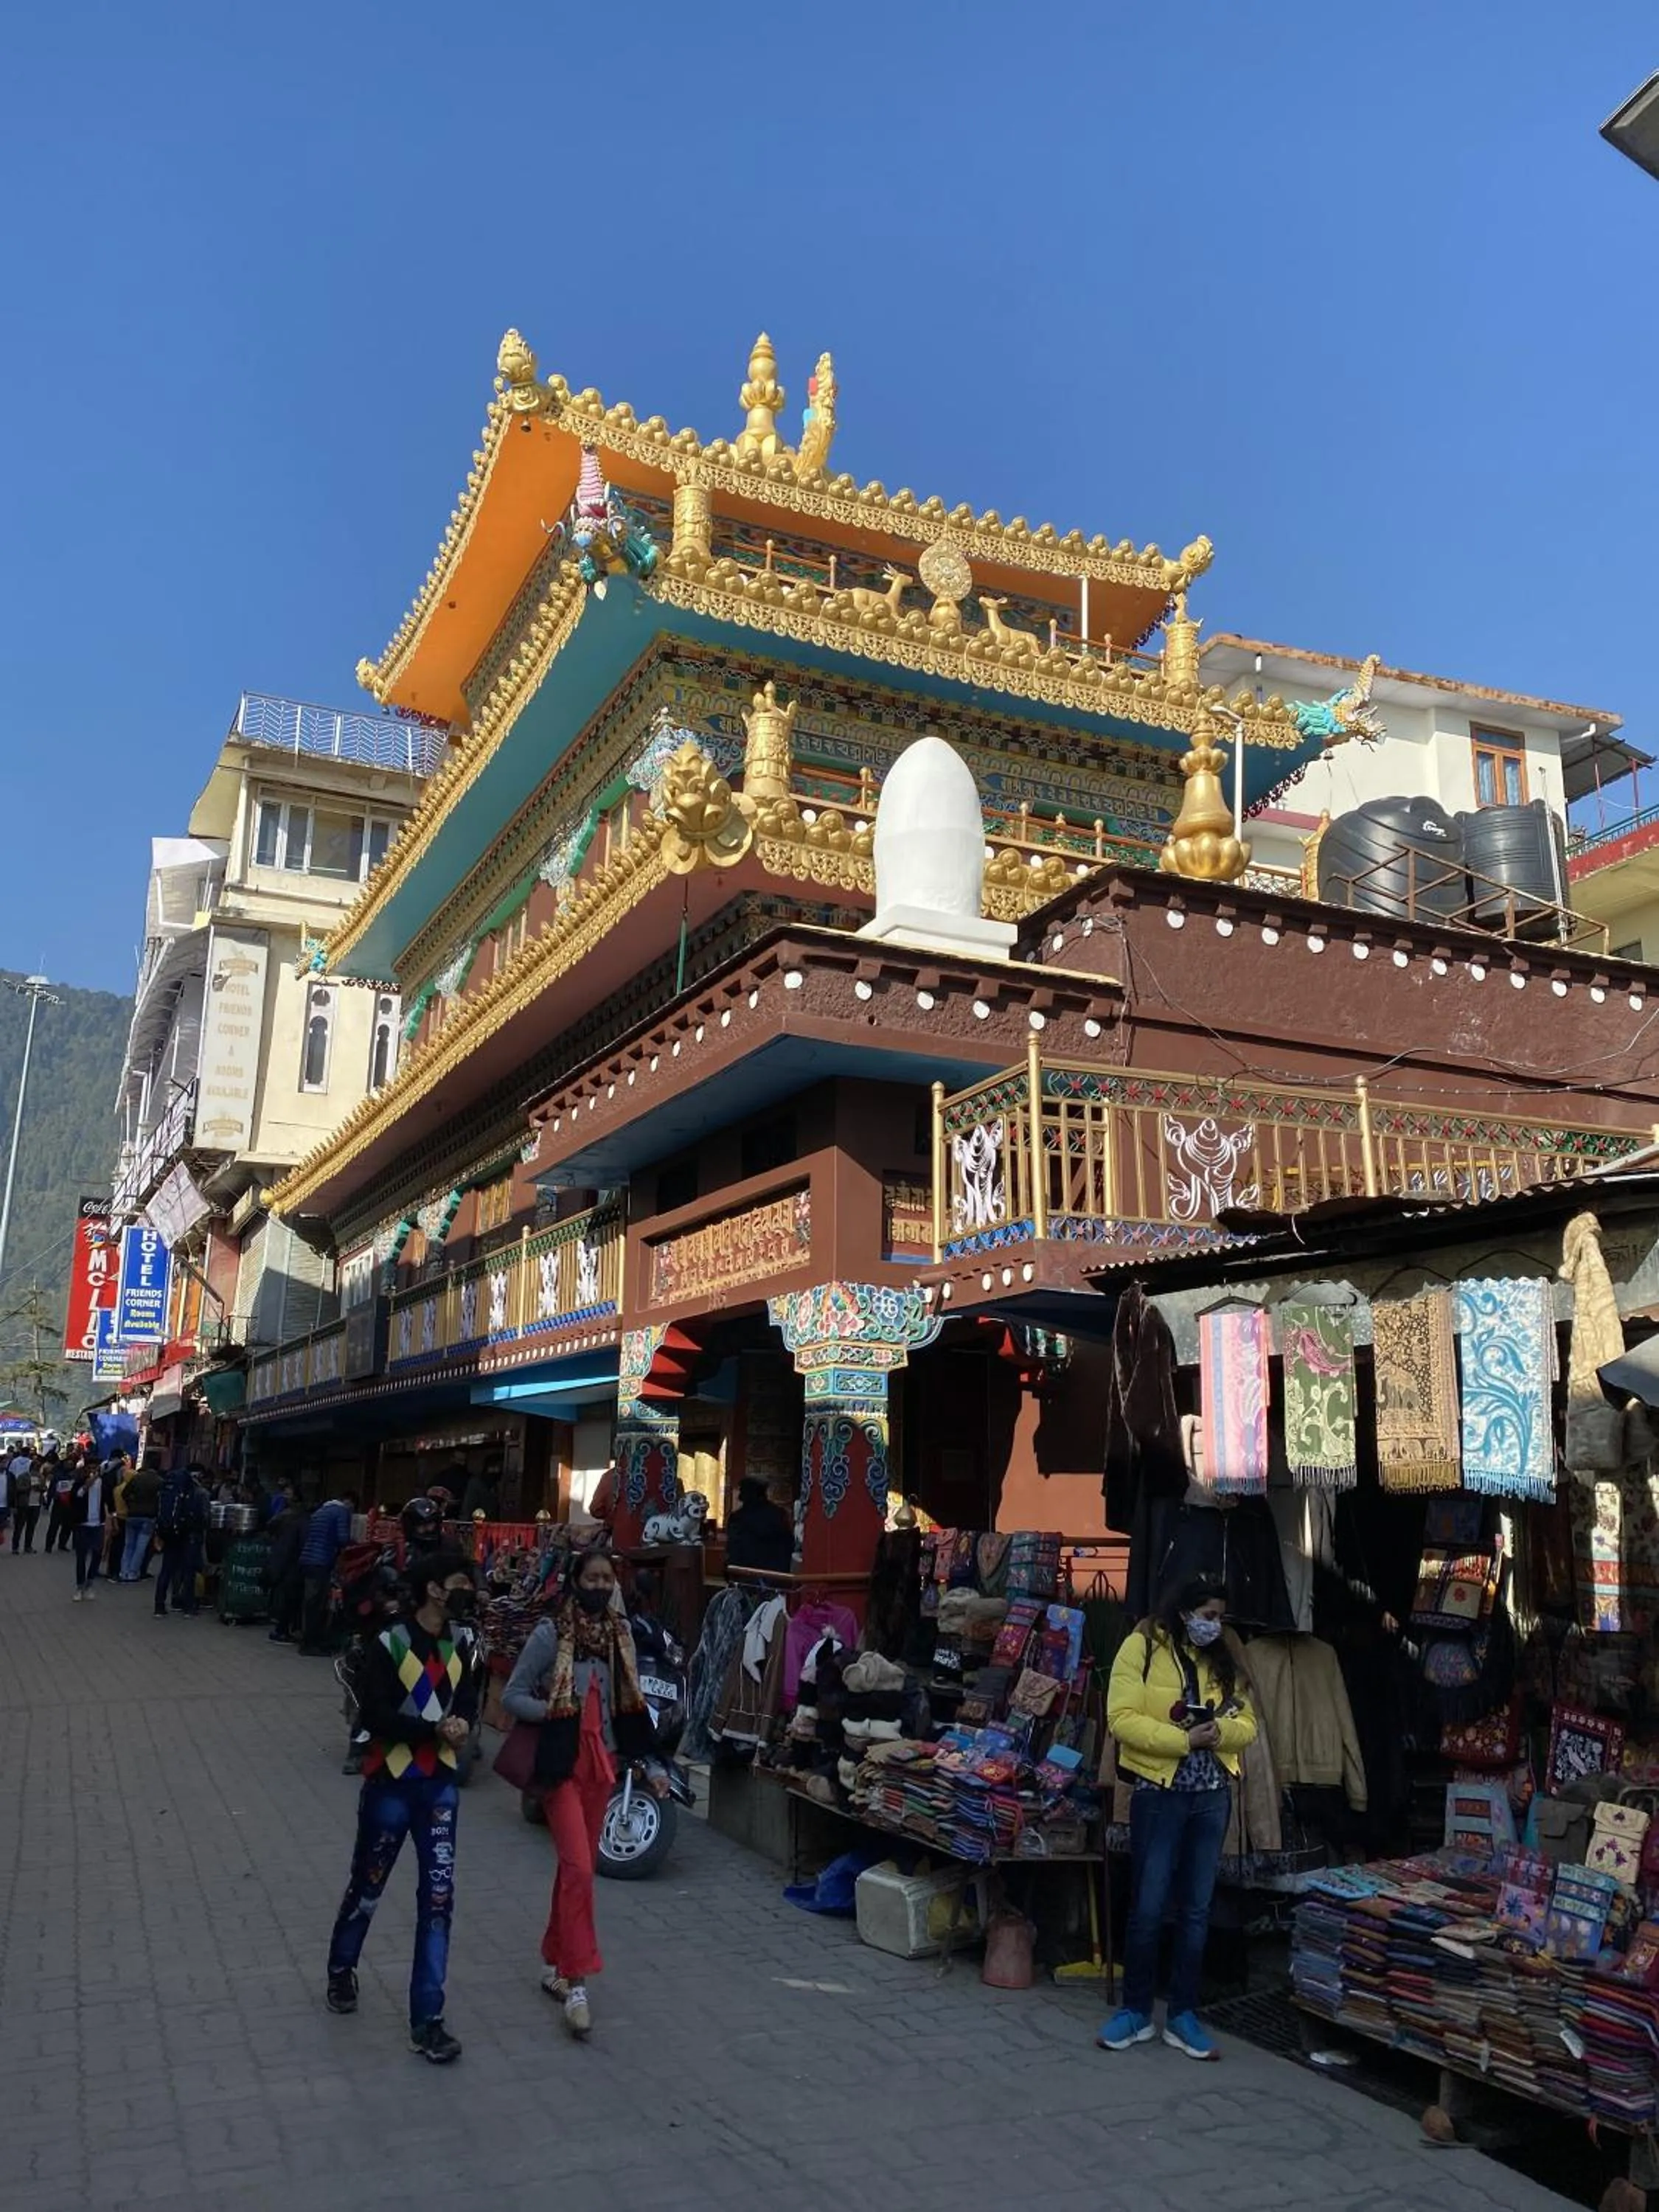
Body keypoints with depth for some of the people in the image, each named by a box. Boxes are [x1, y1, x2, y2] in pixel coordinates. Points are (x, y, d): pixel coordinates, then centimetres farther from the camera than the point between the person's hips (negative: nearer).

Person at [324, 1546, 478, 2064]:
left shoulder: (457, 1644, 2)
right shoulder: (391, 1645, -17)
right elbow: (375, 1714, -20)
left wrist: (462, 1722, -10)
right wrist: (434, 1730, -24)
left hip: (441, 1784, 4)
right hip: (392, 1783, -4)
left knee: (438, 1898, 0)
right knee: (368, 1886, 16)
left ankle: (426, 2020, 8)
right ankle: (341, 1968, 45)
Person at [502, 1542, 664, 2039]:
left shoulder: (619, 1633, 3)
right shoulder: (551, 1633, -12)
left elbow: (630, 1708, 9)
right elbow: (512, 1696, -9)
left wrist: (650, 1764, 7)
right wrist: (559, 1710, -22)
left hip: (601, 1763, 5)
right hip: (561, 1764, -5)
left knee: (577, 1866, 14)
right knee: (578, 1868, -12)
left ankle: (554, 1962, 30)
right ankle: (576, 1981, -2)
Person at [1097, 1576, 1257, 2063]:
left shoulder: (1222, 1660, 10)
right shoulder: (1142, 1647, -8)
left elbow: (1247, 1725, 9)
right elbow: (1122, 1718, -15)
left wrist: (1220, 1730, -13)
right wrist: (1183, 1740, -21)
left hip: (1213, 1796, 5)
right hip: (1159, 1792, -5)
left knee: (1197, 1909, 10)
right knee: (1148, 1907, 2)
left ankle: (1182, 2015, 21)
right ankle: (1136, 2011, 17)